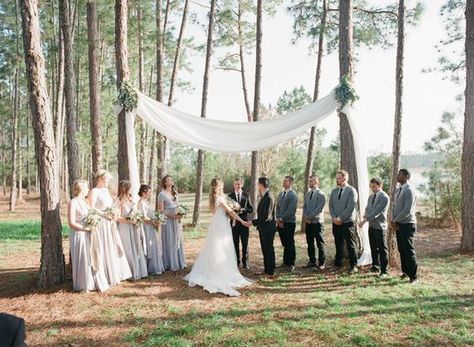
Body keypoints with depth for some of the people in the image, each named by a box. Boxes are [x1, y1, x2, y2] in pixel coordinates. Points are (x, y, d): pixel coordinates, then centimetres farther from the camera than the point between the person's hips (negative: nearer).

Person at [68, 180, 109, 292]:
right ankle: (83, 285, 17)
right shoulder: (73, 203, -12)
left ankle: (95, 282, 24)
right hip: (79, 235, -8)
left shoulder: (85, 201, 12)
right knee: (83, 261, 3)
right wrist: (86, 228, -17)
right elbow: (71, 223, -16)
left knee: (93, 259, 12)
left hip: (89, 235, 8)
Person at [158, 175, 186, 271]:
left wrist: (180, 215, 1)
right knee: (170, 242, 0)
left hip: (176, 221, 7)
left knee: (178, 241, 11)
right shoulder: (162, 194, -9)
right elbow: (160, 210, -12)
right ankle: (171, 264, 9)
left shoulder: (175, 193, 13)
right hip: (168, 221, -7)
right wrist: (173, 215, -19)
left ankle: (179, 262, 21)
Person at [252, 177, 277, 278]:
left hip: (268, 228, -10)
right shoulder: (264, 196, 9)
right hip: (263, 228, 10)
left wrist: (253, 222, -20)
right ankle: (266, 270, 29)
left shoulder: (269, 197, -22)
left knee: (269, 250, 0)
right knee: (265, 250, 17)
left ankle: (271, 273, 10)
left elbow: (266, 216, -25)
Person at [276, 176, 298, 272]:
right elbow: (277, 207, 14)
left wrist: (281, 219, -13)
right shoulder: (281, 194, 14)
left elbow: (290, 210, -17)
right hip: (280, 223, 7)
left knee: (290, 244, 0)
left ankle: (291, 264, 9)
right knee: (284, 244, 13)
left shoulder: (293, 195, -11)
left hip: (289, 223, -7)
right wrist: (278, 219, 1)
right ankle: (285, 262, 23)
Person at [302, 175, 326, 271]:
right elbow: (304, 207, 12)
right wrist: (305, 218, -4)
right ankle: (312, 261, 22)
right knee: (310, 243, 12)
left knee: (320, 244, 0)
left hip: (317, 222, -6)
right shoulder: (307, 194, 12)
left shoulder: (320, 194, -9)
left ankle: (321, 263, 7)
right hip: (308, 222, 7)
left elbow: (319, 209, -16)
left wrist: (309, 217, -15)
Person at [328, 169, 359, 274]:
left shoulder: (351, 191, -7)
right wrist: (334, 218, -5)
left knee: (351, 245, 2)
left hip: (348, 223, -5)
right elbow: (331, 205, 10)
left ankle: (353, 266, 11)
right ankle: (338, 264, 23)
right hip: (336, 223, 5)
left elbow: (350, 207, -14)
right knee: (338, 244, 13)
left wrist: (340, 218, -14)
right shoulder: (334, 191, 11)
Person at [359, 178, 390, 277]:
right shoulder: (371, 196, 12)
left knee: (382, 249, -2)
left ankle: (383, 270, 4)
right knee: (373, 247, 16)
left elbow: (377, 211, -20)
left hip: (380, 227, -7)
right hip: (371, 225, 7)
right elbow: (367, 209, 14)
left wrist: (365, 220, -23)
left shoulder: (384, 197, -13)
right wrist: (365, 217, -8)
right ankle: (375, 266, 29)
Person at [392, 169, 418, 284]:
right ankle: (405, 272, 26)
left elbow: (408, 210, -19)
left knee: (409, 250, -4)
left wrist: (396, 220, -11)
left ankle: (413, 276, 5)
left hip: (407, 224, -8)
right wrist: (394, 220, 3)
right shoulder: (398, 190, 11)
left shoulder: (410, 190, -15)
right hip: (398, 224, 8)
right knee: (401, 250, 14)